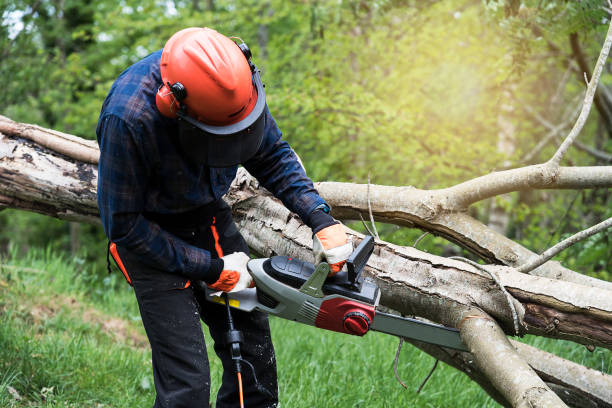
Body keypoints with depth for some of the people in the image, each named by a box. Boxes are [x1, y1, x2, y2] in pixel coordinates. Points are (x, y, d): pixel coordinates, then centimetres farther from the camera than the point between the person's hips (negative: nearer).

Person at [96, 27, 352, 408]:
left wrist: (322, 219, -13)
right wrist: (212, 269, -20)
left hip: (210, 216, 5)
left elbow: (272, 156, -2)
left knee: (256, 358, 8)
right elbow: (123, 224, -24)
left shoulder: (234, 79, -20)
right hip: (152, 234, -5)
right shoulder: (128, 118, -35)